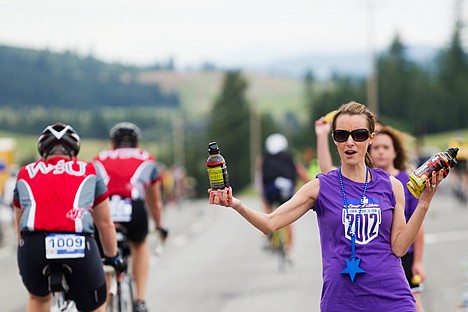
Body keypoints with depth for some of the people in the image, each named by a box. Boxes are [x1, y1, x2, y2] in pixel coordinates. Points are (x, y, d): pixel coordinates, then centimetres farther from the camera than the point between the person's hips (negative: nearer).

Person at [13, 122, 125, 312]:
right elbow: (105, 224, 30)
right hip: (78, 247, -2)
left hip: (34, 247, 2)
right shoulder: (88, 172, 23)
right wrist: (112, 257, 46)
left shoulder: (25, 174, 25)